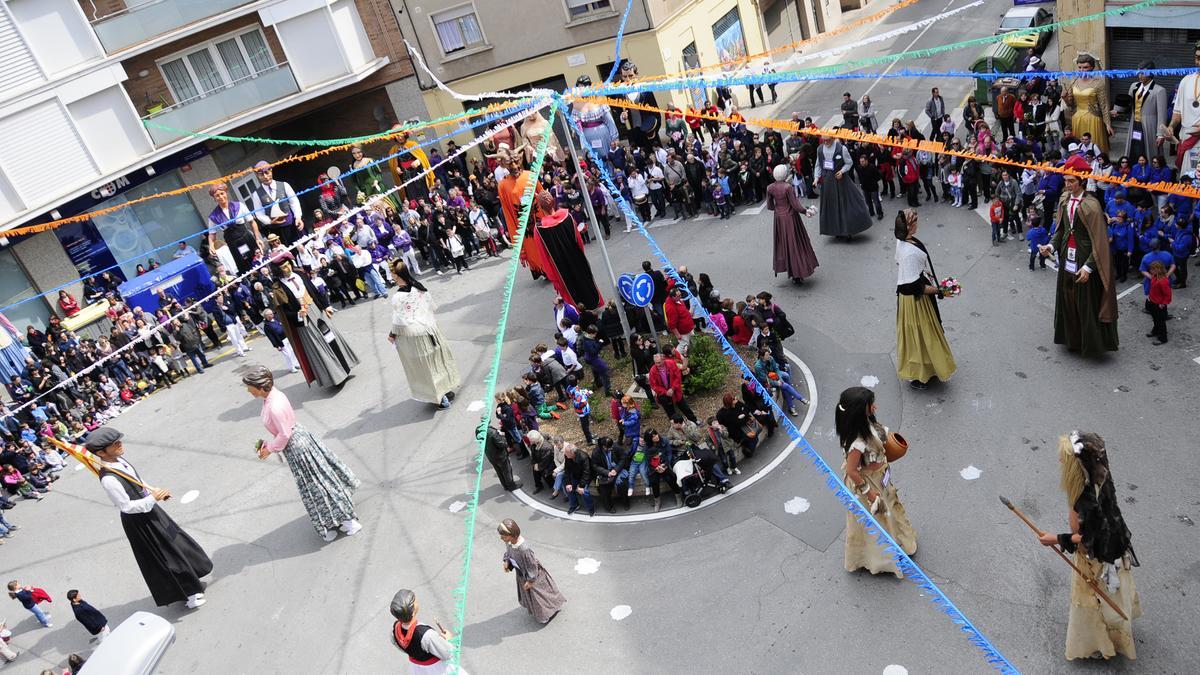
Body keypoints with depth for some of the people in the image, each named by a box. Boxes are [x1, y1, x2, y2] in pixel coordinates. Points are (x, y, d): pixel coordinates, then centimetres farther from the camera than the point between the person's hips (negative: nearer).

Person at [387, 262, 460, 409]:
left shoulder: (397, 297, -25)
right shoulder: (419, 287, -7)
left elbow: (399, 322, -17)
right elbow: (431, 306, 4)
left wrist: (392, 334, 0)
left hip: (413, 335, -6)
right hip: (429, 327, 6)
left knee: (426, 367, 9)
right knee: (438, 359, 22)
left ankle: (441, 398, 18)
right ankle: (448, 390, 35)